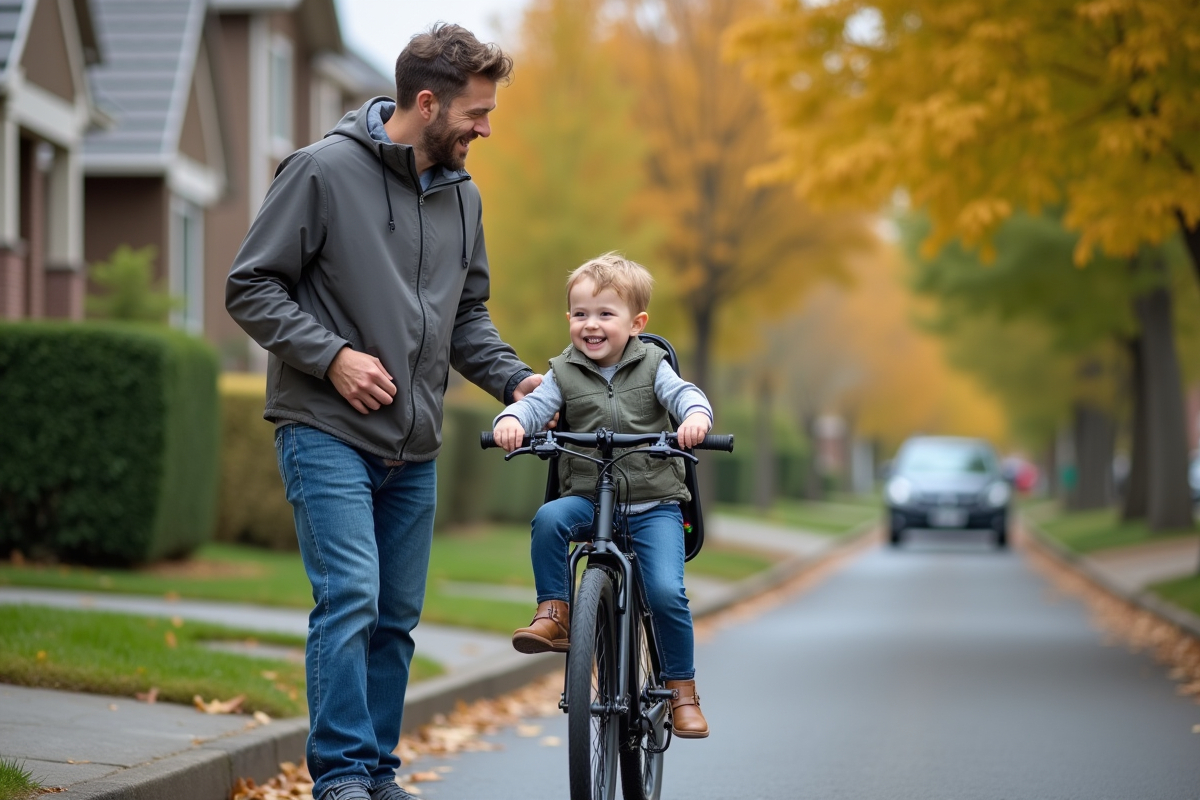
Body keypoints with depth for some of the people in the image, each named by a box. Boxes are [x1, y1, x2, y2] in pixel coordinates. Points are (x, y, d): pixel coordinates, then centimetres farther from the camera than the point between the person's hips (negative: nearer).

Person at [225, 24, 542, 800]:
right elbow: (251, 288, -7)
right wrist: (331, 355, -18)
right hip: (328, 431, -6)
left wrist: (514, 378, 3)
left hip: (413, 446, 6)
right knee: (350, 597, -16)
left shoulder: (462, 196, 11)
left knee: (398, 615, 9)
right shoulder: (323, 171, -9)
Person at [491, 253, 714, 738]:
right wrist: (512, 420, -29)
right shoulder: (564, 373, 5)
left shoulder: (651, 366, 3)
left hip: (654, 504, -1)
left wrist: (696, 416, -33)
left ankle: (682, 689, 3)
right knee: (549, 519, -32)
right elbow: (537, 404, -6)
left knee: (666, 592, -15)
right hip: (588, 498, 1)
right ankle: (553, 614, -16)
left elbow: (685, 394, -10)